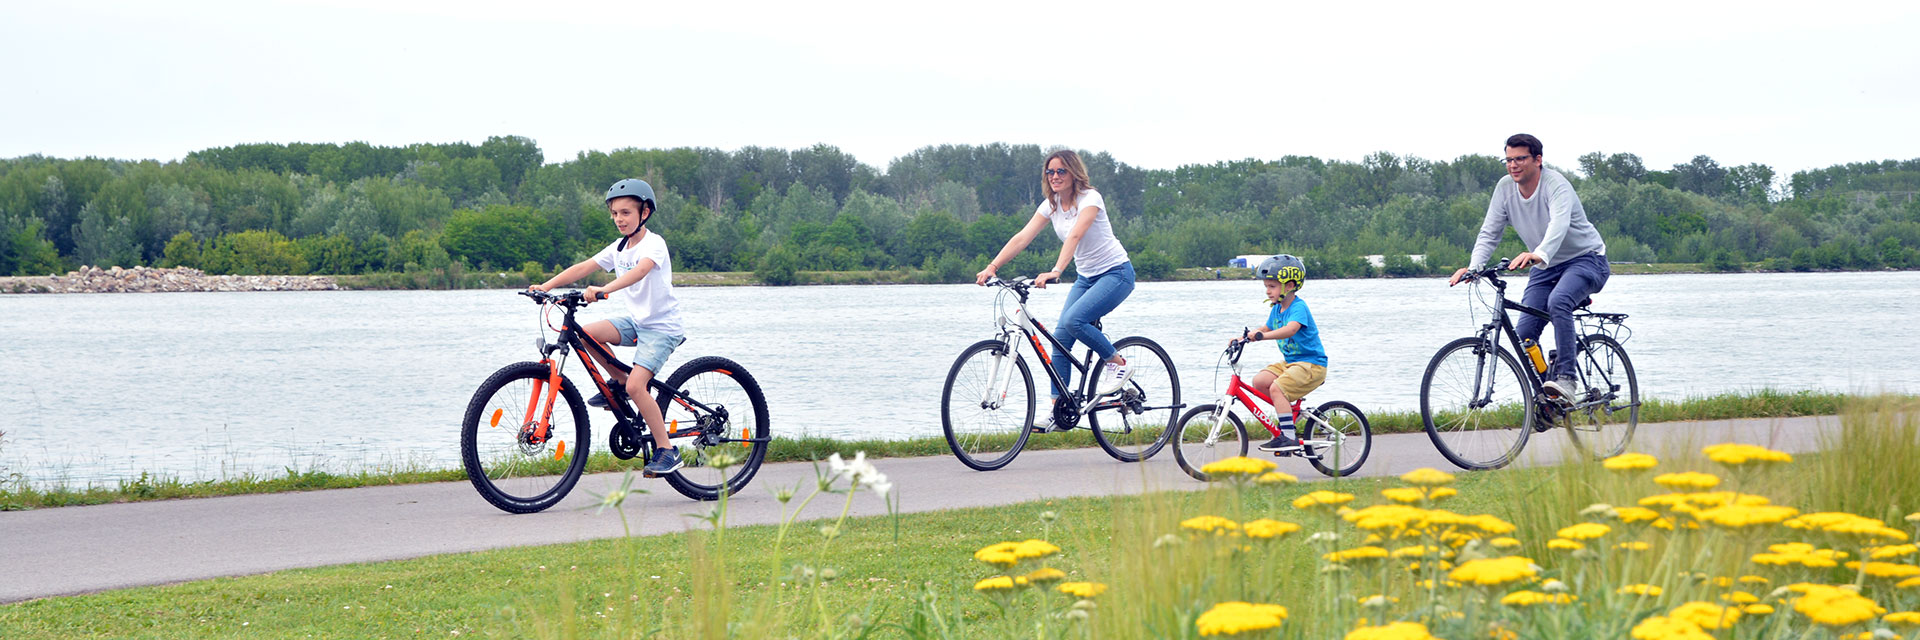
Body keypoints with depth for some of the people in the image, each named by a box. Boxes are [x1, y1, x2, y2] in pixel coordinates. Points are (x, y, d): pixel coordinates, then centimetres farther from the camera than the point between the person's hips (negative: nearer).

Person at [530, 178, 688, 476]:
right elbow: (583, 267, 1)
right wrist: (546, 286, -12)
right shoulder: (619, 248, 7)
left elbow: (640, 270, -36)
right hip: (635, 320, 7)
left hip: (661, 325, -7)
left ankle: (666, 450, -11)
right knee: (585, 334, -17)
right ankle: (618, 380, 7)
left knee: (636, 386, -22)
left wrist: (604, 290, -52)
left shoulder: (653, 243, -16)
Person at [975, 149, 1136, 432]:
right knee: (1060, 336, -6)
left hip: (1116, 273, -7)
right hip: (1086, 277, 7)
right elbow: (1022, 238, -7)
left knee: (1073, 319, -28)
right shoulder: (1051, 205, 2)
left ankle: (1118, 364, -7)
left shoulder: (1090, 198, -18)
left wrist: (1055, 271, -49)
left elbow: (1075, 235, -34)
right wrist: (992, 266, -20)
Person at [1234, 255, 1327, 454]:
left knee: (1277, 388, -26)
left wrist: (1261, 335, -49)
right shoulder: (1277, 309, 10)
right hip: (1290, 362, 9)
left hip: (1311, 363, -9)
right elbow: (1267, 328, 27)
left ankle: (1289, 438, -23)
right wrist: (1244, 338, 12)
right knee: (1259, 381, -6)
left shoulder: (1298, 307, -18)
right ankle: (1287, 413, 12)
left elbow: (1291, 329, -38)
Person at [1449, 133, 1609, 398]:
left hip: (1585, 259, -6)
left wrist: (1538, 255, -62)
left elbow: (1559, 224, -43)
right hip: (1546, 267, 6)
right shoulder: (1505, 187, -6)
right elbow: (1489, 232, -6)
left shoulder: (1556, 185, -24)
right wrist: (1473, 266, -25)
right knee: (1523, 334, -9)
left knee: (1558, 301, -37)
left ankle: (1565, 377, -30)